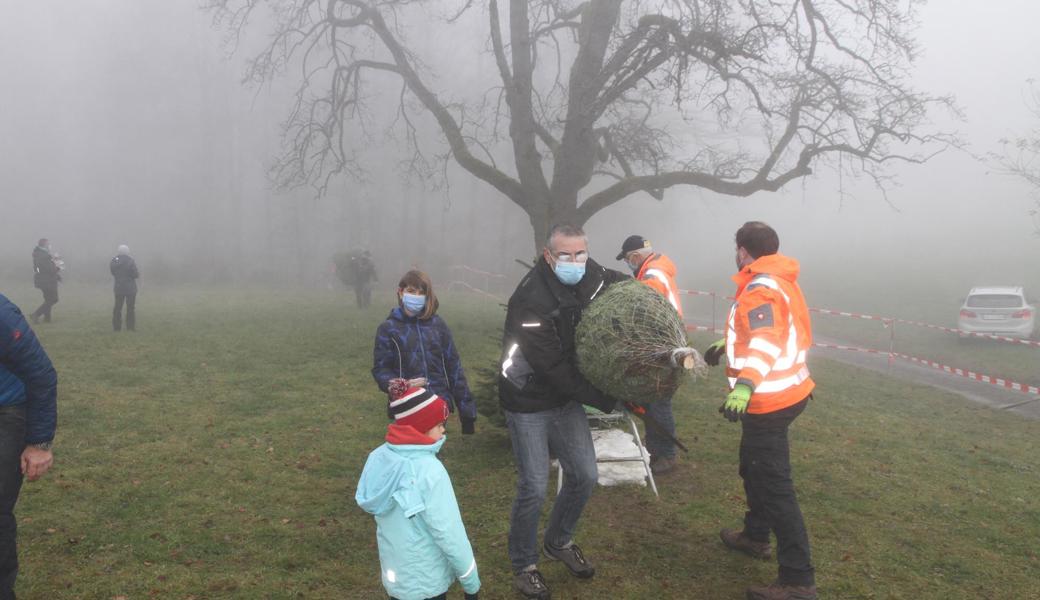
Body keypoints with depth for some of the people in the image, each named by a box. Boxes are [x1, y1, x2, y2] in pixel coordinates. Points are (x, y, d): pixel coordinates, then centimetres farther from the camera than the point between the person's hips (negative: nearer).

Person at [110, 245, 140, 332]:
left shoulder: (114, 261, 1)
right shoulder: (130, 261, -14)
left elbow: (113, 273, 9)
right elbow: (135, 274, -15)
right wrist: (138, 274, 6)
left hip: (118, 288, 4)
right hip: (130, 288, -4)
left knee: (118, 307, 12)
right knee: (130, 308, 2)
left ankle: (116, 327, 13)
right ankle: (130, 327, 2)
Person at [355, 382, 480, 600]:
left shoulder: (379, 458, -8)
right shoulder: (429, 470, -27)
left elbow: (391, 518, 2)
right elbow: (450, 534, -21)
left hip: (394, 574, 6)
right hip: (426, 582, -6)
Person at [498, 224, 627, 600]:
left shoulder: (589, 276, -7)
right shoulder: (530, 301, -28)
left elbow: (621, 283, 17)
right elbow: (554, 368, -27)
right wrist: (604, 401, -20)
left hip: (566, 398, 7)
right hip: (529, 403, -7)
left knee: (584, 475, 11)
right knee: (534, 488, -2)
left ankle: (558, 543, 36)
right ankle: (523, 565, 22)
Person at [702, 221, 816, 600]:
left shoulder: (762, 288, -20)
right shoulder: (775, 281, 12)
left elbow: (766, 340, -36)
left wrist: (744, 386, -49)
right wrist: (725, 346, 41)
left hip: (769, 401, -11)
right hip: (785, 393, 11)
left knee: (775, 486, -7)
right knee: (752, 467, 25)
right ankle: (756, 536, 41)